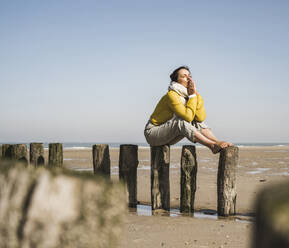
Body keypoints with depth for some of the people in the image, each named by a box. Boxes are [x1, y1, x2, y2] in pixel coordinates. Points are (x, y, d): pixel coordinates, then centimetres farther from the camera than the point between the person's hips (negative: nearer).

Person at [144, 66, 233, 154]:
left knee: (198, 122, -6)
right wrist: (193, 95, -22)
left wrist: (197, 94, -15)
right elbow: (188, 116, -33)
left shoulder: (188, 95, 3)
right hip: (152, 133, -8)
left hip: (168, 135, 8)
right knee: (181, 121, -30)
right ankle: (213, 145, -28)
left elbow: (201, 118, -12)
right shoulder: (172, 95, -21)